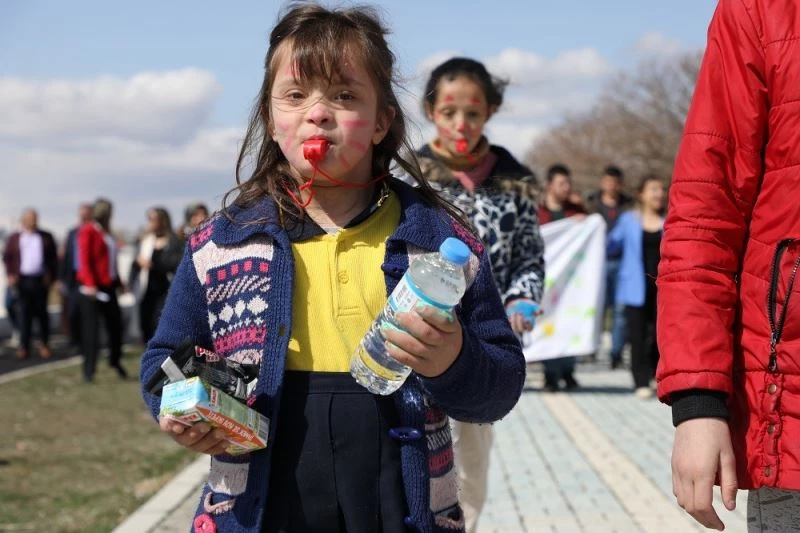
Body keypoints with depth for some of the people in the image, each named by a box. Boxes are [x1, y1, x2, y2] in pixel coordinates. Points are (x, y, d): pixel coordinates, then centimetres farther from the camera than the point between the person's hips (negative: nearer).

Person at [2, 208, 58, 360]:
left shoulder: (46, 237, 7)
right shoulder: (14, 239, 9)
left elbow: (53, 258, 6)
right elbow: (7, 257, 7)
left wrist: (51, 276, -2)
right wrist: (10, 275, -4)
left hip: (41, 280, 0)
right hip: (22, 280, 0)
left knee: (41, 312, 6)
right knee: (25, 313, 0)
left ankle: (45, 344, 17)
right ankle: (24, 346, 2)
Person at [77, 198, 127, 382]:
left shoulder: (107, 232, 16)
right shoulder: (88, 231, -7)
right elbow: (84, 260, -14)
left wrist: (118, 282, 15)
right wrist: (89, 284, -23)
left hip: (108, 286, 7)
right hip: (92, 288, -7)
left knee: (115, 324, 7)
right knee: (91, 328, -4)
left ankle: (115, 361, 26)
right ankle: (89, 370, 0)